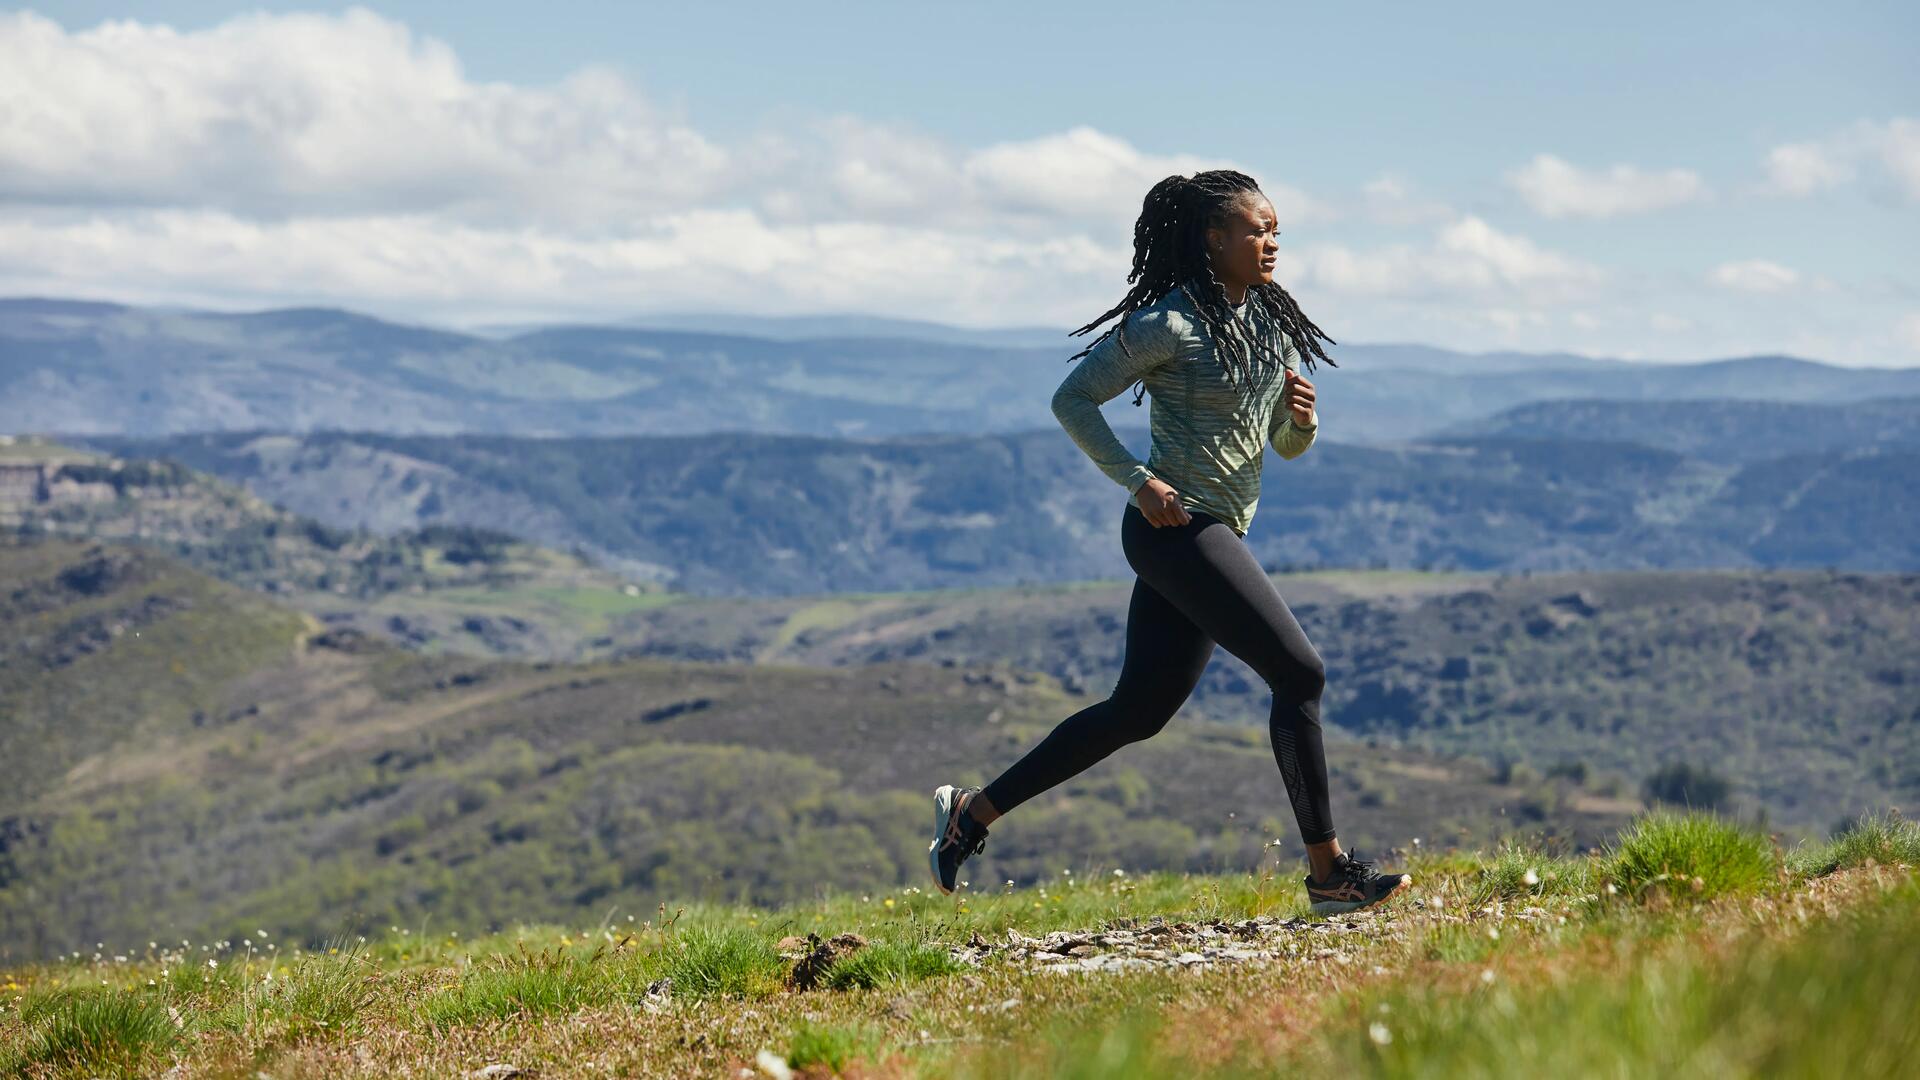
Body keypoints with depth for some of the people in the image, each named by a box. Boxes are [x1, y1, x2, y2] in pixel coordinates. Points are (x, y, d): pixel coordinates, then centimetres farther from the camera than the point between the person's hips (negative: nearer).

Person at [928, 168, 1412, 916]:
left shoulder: (1272, 322, 13)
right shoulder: (1169, 323, -12)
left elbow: (1286, 446, 19)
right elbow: (1072, 399, -8)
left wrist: (1302, 416, -3)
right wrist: (1138, 480, -14)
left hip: (1217, 538, 9)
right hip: (1177, 528, -9)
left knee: (1137, 712, 12)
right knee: (1299, 673, -12)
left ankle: (972, 811, 20)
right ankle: (1329, 871, -6)